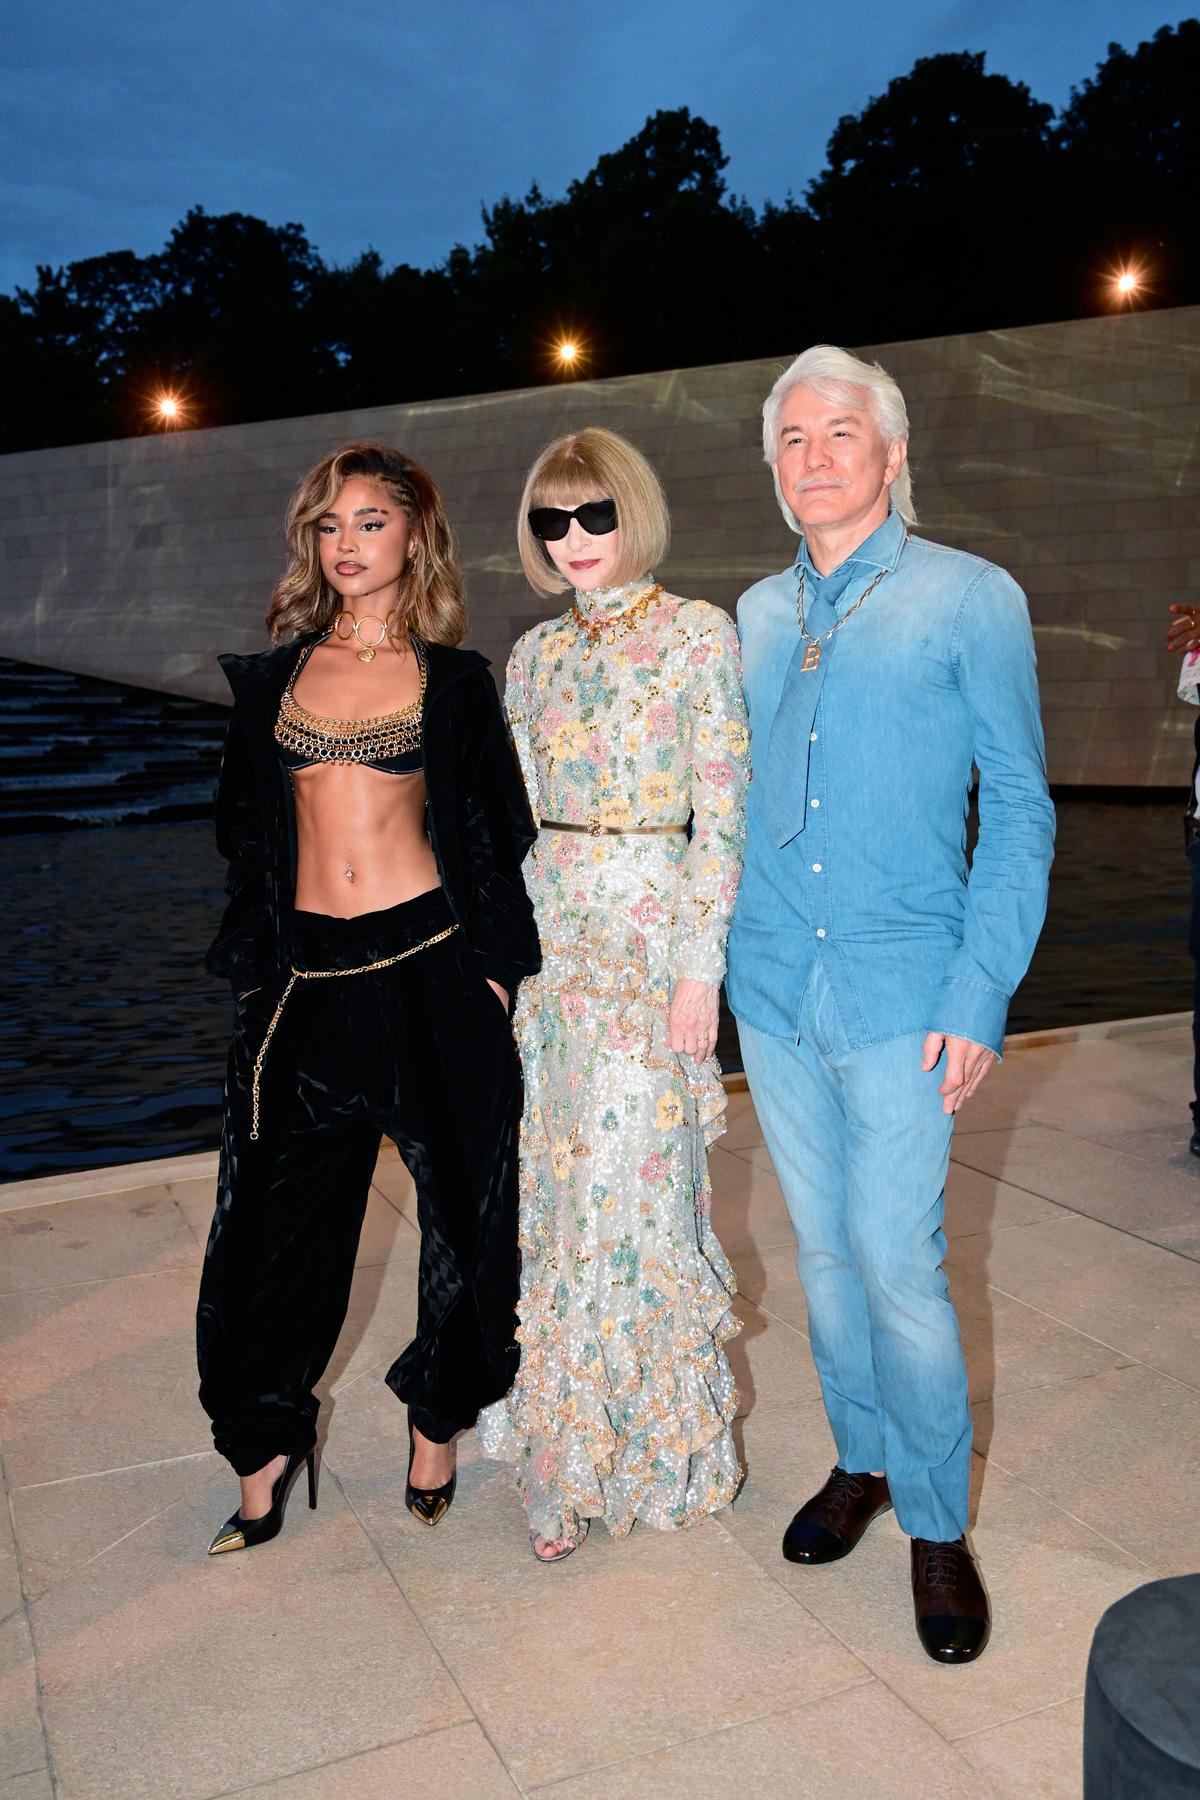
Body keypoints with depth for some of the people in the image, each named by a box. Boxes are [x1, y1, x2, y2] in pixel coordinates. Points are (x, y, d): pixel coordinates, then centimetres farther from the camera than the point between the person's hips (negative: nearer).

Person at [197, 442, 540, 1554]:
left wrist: (495, 965, -4)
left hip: (431, 964, -2)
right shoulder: (276, 678, 10)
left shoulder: (453, 681, 3)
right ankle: (266, 1443, 26)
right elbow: (245, 829, 14)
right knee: (285, 1212, 7)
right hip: (309, 974, 2)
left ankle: (435, 1421, 30)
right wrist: (253, 963, 10)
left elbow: (494, 835, 4)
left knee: (457, 1201, 8)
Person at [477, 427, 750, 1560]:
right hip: (546, 933, 5)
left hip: (650, 931, -5)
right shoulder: (535, 655, 12)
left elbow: (722, 817, -8)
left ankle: (655, 1444, 20)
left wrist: (701, 970, -13)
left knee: (630, 1179, -2)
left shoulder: (700, 636, -4)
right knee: (551, 1181, 10)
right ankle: (566, 1441, 28)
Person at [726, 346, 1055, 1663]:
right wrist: (716, 955, 8)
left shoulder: (971, 599, -2)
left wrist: (981, 993, -11)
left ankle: (937, 1524, 18)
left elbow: (1019, 806, -3)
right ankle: (861, 1462, 34)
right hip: (773, 991, 5)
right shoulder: (757, 615, 12)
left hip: (901, 994, -4)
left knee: (895, 1260, -3)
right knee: (824, 1248, 14)